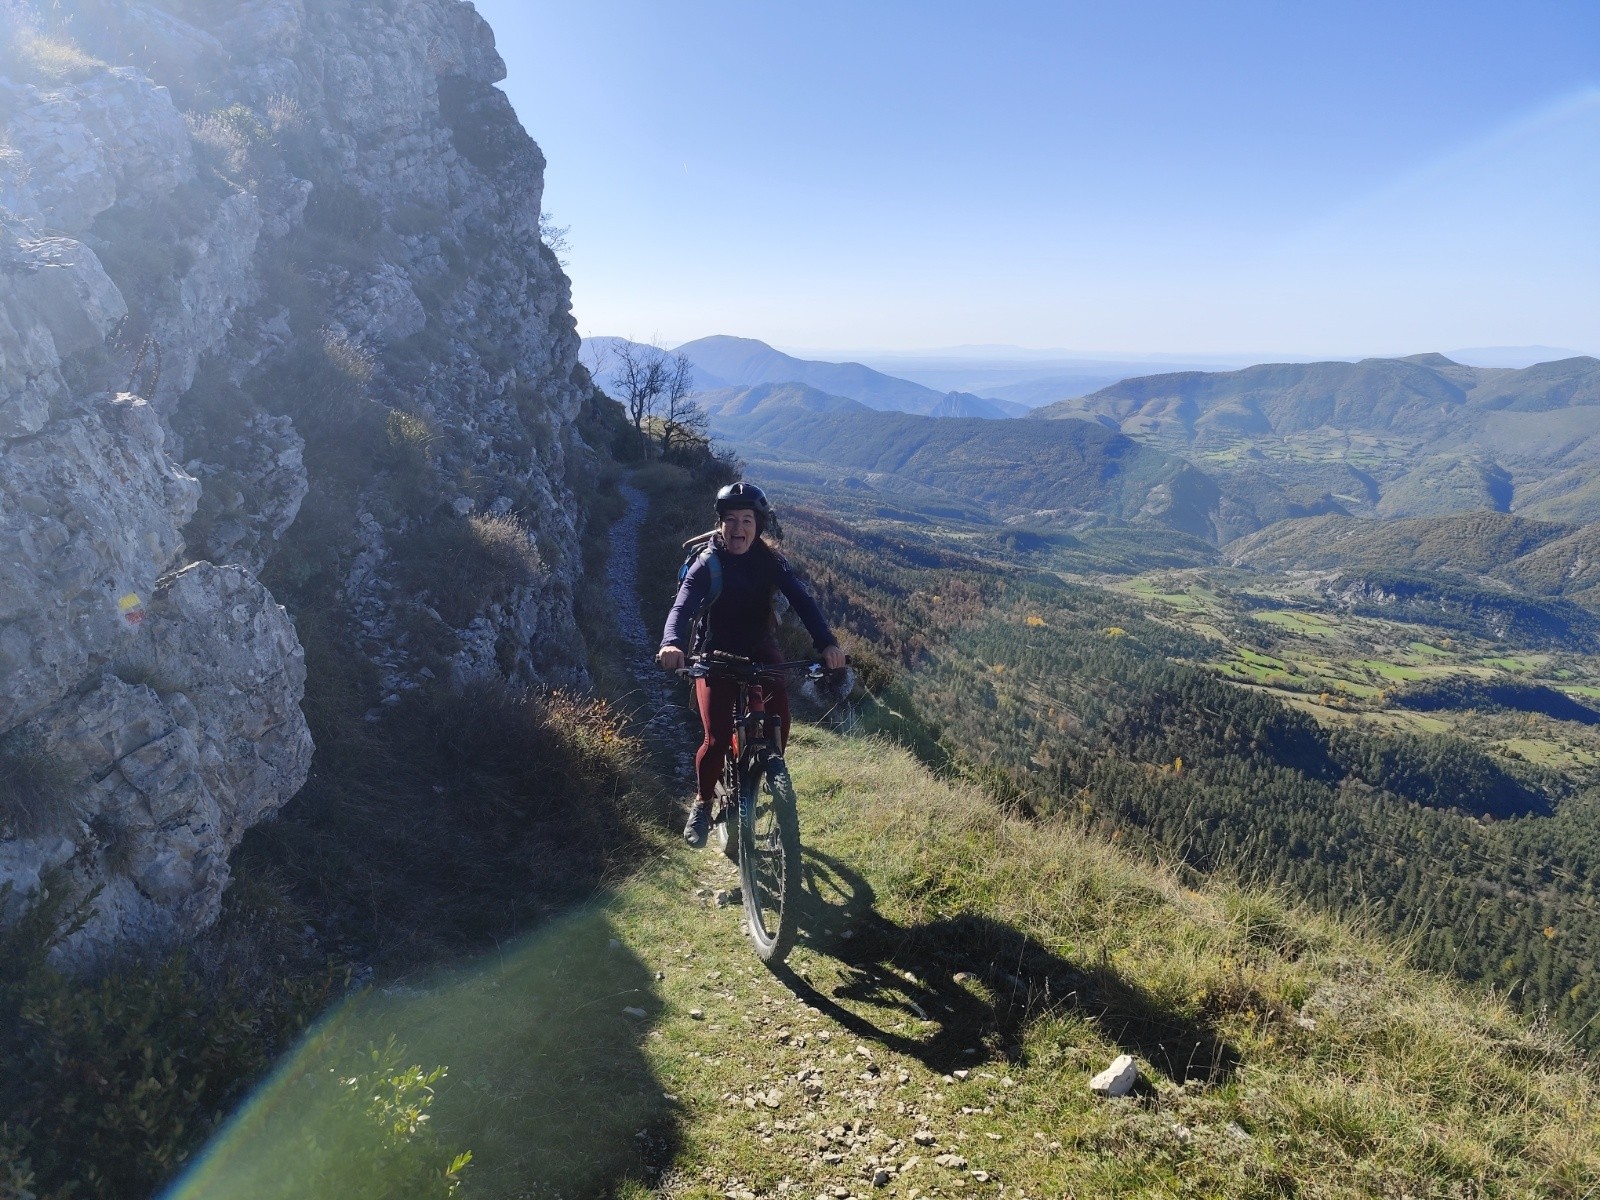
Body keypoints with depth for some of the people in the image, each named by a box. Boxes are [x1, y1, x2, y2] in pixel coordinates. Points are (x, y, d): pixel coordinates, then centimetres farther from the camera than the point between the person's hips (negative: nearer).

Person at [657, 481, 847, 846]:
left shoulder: (771, 562, -7)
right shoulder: (707, 565, -13)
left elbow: (802, 601, -19)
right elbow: (683, 605, -28)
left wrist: (827, 642, -37)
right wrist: (672, 643, -51)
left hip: (762, 652, 2)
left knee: (779, 718, -21)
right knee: (717, 739, -15)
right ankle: (702, 802, 12)